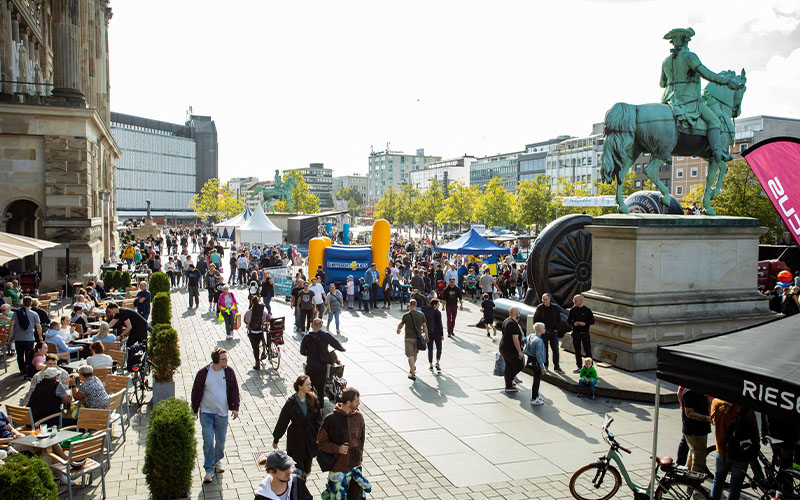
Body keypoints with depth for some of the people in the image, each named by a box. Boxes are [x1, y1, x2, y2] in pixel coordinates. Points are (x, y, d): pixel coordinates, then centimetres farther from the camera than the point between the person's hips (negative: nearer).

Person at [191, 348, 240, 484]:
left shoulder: (229, 371, -5)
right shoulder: (203, 373, -11)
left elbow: (234, 390, 3)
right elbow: (196, 391, 0)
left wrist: (235, 408, -2)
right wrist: (195, 410, 4)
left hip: (222, 413, 2)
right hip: (206, 412, -2)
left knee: (221, 441, 12)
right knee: (208, 441, -5)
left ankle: (217, 461, 37)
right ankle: (209, 470, 6)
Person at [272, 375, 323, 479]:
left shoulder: (312, 399, -4)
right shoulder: (291, 402, -12)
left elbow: (318, 420, 3)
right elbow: (282, 421, -4)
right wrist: (276, 439, 1)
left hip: (310, 436, 3)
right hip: (296, 438, -3)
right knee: (299, 466, 1)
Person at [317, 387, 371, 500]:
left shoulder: (358, 417, -2)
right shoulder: (331, 419, -13)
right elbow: (321, 442, -6)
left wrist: (360, 454, 6)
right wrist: (337, 449, -18)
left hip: (355, 465, 3)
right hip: (338, 466, -3)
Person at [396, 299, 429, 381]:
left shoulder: (406, 315, -12)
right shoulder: (421, 315, -3)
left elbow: (400, 325, 3)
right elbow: (425, 326, 1)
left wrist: (398, 330, 25)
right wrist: (426, 337, 11)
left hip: (409, 338, -4)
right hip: (418, 337, 4)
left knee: (410, 355, -3)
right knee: (415, 354, 22)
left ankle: (413, 374, -8)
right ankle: (413, 369, 41)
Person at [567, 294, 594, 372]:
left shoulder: (587, 310, -3)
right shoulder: (572, 310, 5)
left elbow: (592, 321, -1)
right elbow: (568, 320, 10)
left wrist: (585, 323, -16)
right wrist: (573, 323, -10)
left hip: (585, 333, -3)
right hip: (575, 333, 3)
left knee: (588, 350, -2)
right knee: (577, 351, 9)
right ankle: (579, 367, 18)